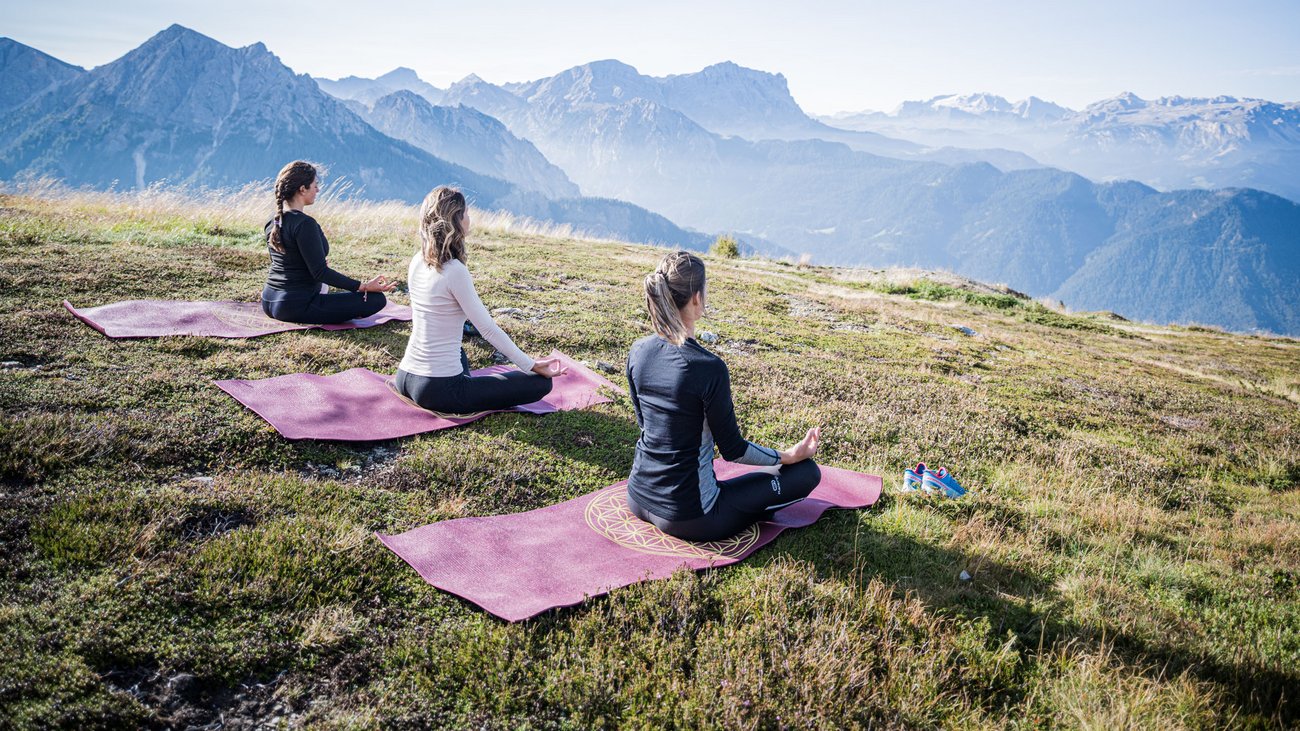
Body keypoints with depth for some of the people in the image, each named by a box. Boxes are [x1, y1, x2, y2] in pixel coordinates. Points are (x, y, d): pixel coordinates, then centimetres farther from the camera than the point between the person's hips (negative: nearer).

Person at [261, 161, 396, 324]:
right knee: (376, 299, -14)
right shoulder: (305, 224, -19)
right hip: (296, 307, -10)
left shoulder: (272, 222, 7)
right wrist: (363, 286, -25)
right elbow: (321, 272, -22)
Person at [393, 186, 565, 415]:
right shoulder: (455, 271, -20)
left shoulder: (417, 261, 4)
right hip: (439, 390, -9)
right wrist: (531, 366, -9)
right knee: (540, 383, -6)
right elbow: (488, 329, -16)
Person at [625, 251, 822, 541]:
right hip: (686, 517, -7)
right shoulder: (709, 368, -24)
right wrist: (790, 455, 3)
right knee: (806, 471, 3)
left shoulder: (638, 351, -5)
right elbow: (733, 450, -12)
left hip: (638, 499, 7)